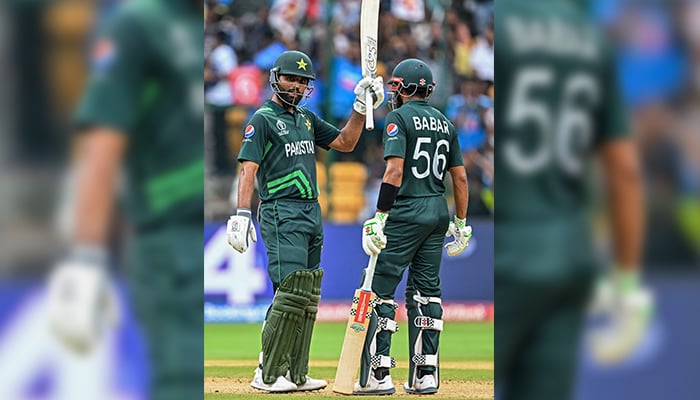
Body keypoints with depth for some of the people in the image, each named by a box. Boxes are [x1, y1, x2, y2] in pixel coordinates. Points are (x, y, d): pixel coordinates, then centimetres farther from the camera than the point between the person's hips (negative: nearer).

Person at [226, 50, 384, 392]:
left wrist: (361, 107, 10)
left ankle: (295, 374, 10)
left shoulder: (307, 118, 18)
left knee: (307, 297, 6)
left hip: (313, 213, 8)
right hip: (282, 213, -8)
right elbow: (249, 168, -13)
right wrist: (242, 214, -24)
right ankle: (268, 375, -12)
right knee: (291, 291, -16)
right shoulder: (263, 119, -5)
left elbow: (345, 143, 23)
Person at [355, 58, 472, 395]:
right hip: (438, 213, 7)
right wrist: (460, 224, 20)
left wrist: (380, 218, -18)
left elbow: (395, 170, -17)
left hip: (406, 212, -7)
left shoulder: (399, 118, -7)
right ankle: (425, 376, 8)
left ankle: (378, 375, -10)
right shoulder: (445, 124, 13)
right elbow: (460, 177, 13)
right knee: (426, 291, 10)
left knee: (381, 289, -4)